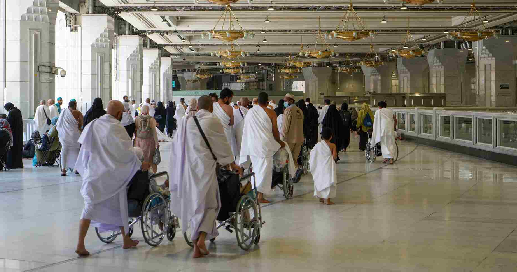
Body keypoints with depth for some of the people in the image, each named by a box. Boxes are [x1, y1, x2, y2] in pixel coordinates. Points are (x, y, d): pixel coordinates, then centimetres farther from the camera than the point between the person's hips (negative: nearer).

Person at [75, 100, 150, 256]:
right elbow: (127, 152, -13)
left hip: (93, 173, 5)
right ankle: (126, 240, 27)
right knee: (119, 206, 12)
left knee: (91, 206, 2)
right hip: (111, 175, -4)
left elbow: (83, 143, 16)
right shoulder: (116, 128, -14)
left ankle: (80, 245, -9)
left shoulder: (93, 125, 6)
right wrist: (141, 165, 0)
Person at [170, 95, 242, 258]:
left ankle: (197, 248, 14)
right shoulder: (212, 121, -4)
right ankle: (201, 238, -15)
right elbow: (222, 145, 0)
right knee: (208, 203, 7)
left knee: (193, 204, 11)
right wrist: (232, 164, 14)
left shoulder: (186, 121, 9)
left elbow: (177, 146, 14)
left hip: (187, 169, 4)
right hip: (204, 167, -4)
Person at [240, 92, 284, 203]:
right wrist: (279, 142, 16)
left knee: (256, 168, 15)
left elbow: (246, 130, 11)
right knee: (264, 169, 0)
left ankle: (255, 193, 16)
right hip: (265, 144, -4)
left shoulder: (250, 111, 6)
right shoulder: (270, 113, -6)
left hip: (251, 145, 4)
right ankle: (260, 195, -3)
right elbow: (275, 131, -1)